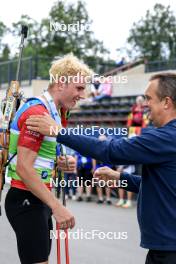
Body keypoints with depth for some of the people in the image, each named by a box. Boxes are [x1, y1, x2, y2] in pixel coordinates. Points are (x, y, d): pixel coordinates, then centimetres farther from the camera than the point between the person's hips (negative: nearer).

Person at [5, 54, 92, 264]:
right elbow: (24, 168, -25)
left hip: (38, 199, 10)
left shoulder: (53, 112, 13)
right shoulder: (37, 112, -18)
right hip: (26, 201, -10)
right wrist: (56, 206, -26)